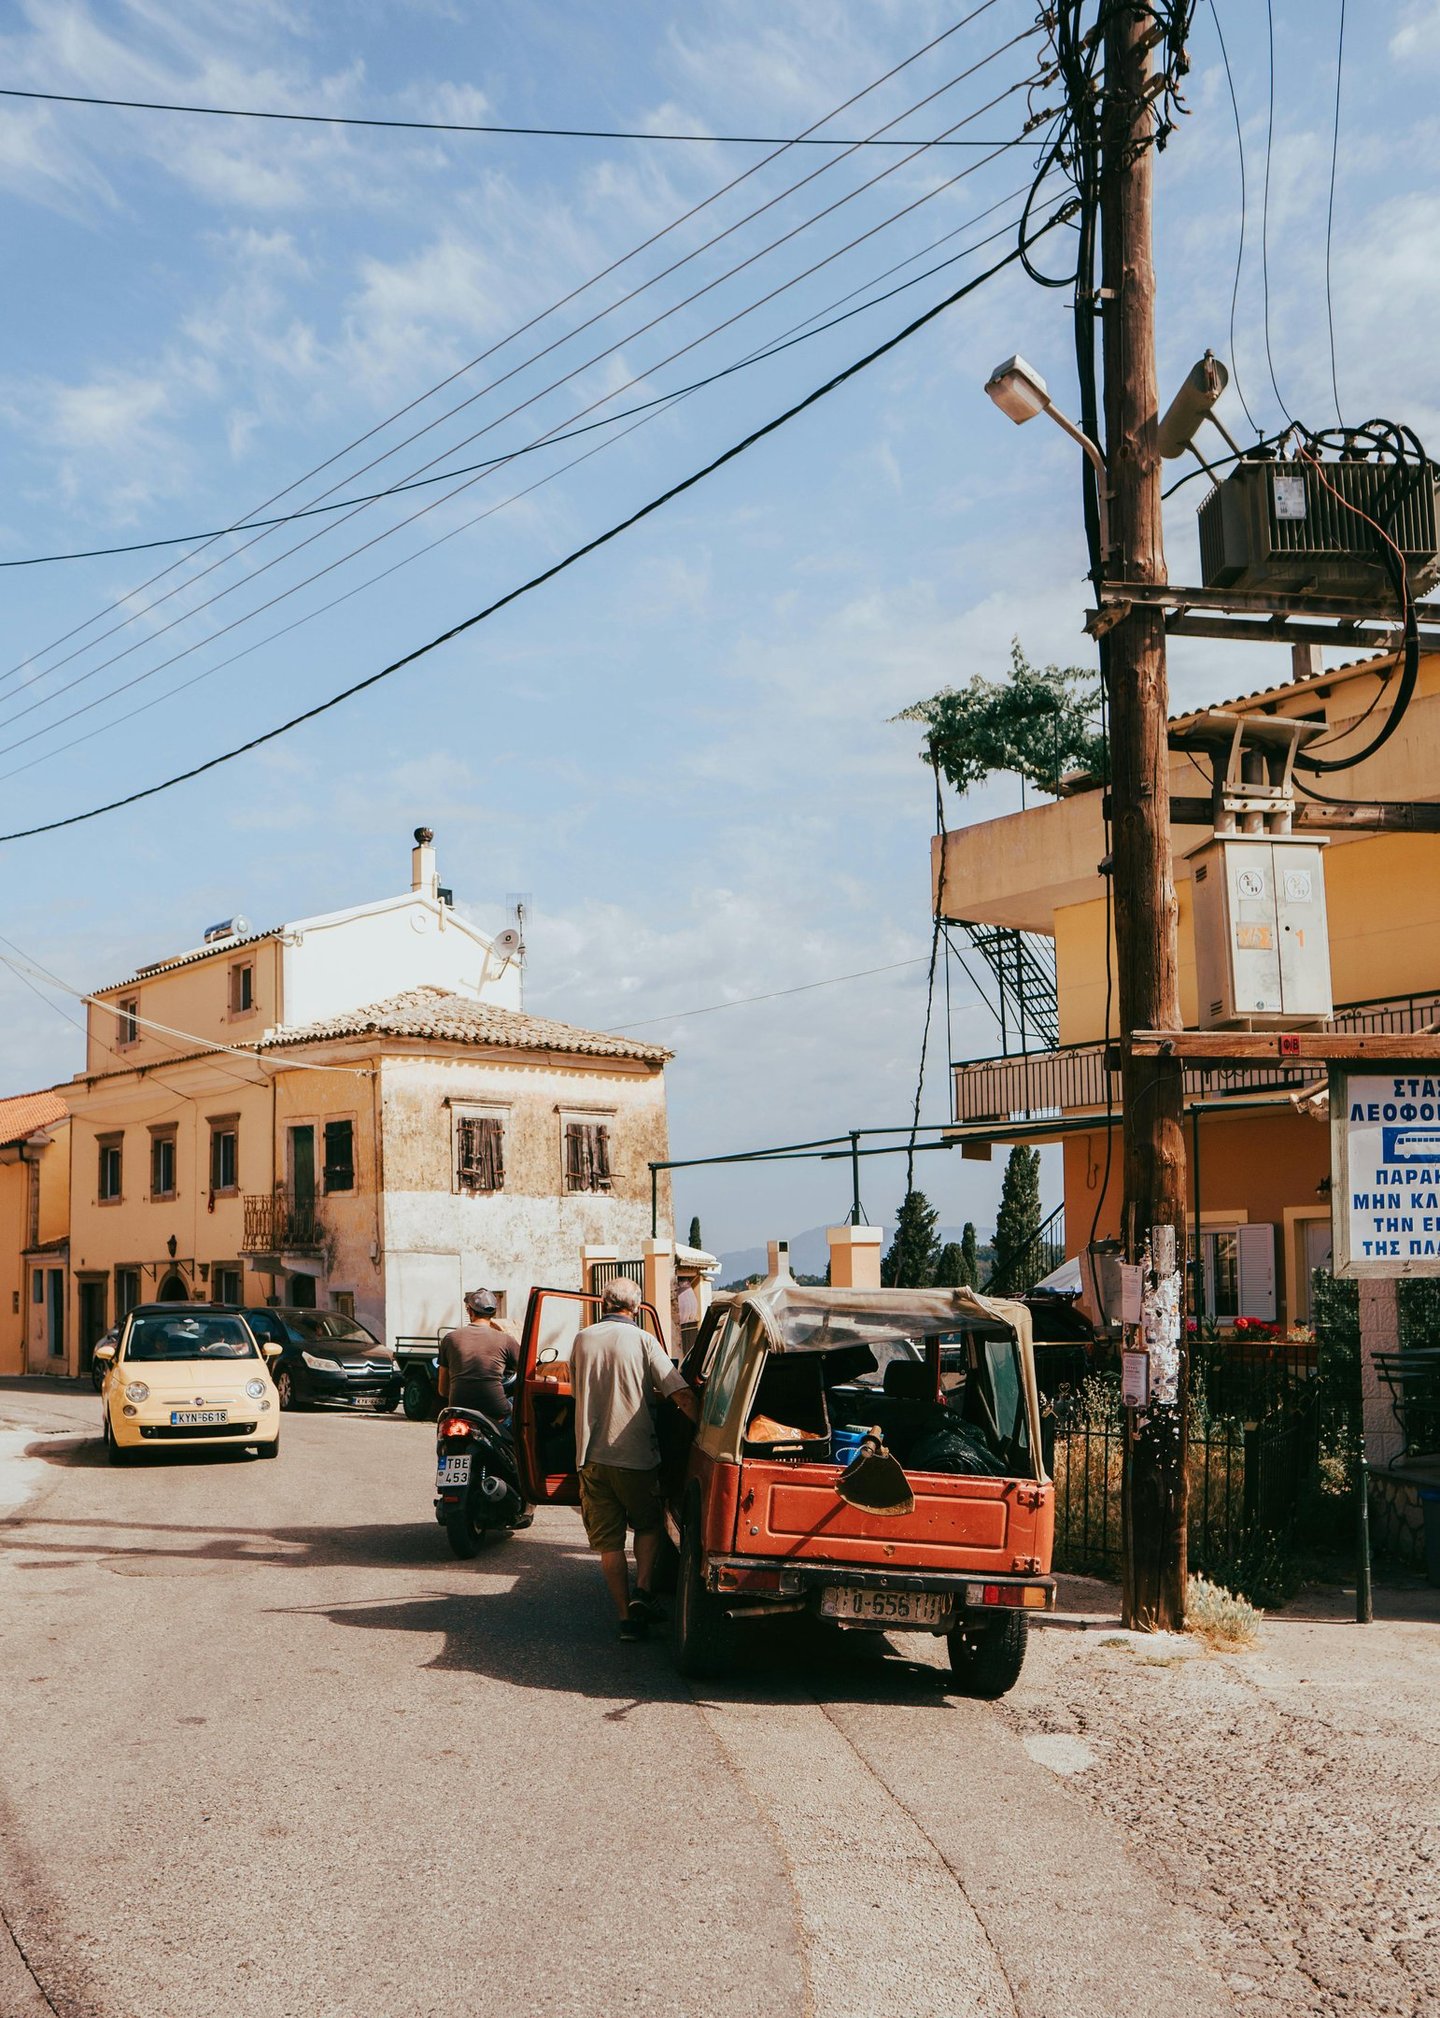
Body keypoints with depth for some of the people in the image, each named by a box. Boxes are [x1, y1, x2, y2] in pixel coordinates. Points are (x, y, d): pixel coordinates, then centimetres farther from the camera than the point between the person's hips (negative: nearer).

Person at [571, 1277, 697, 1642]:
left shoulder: (581, 1340, 5)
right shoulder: (643, 1341, -6)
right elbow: (681, 1396, -13)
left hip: (591, 1456, 2)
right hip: (635, 1454, -2)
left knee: (608, 1542, 9)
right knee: (648, 1524, 20)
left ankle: (626, 1616, 7)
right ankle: (642, 1592, 3)